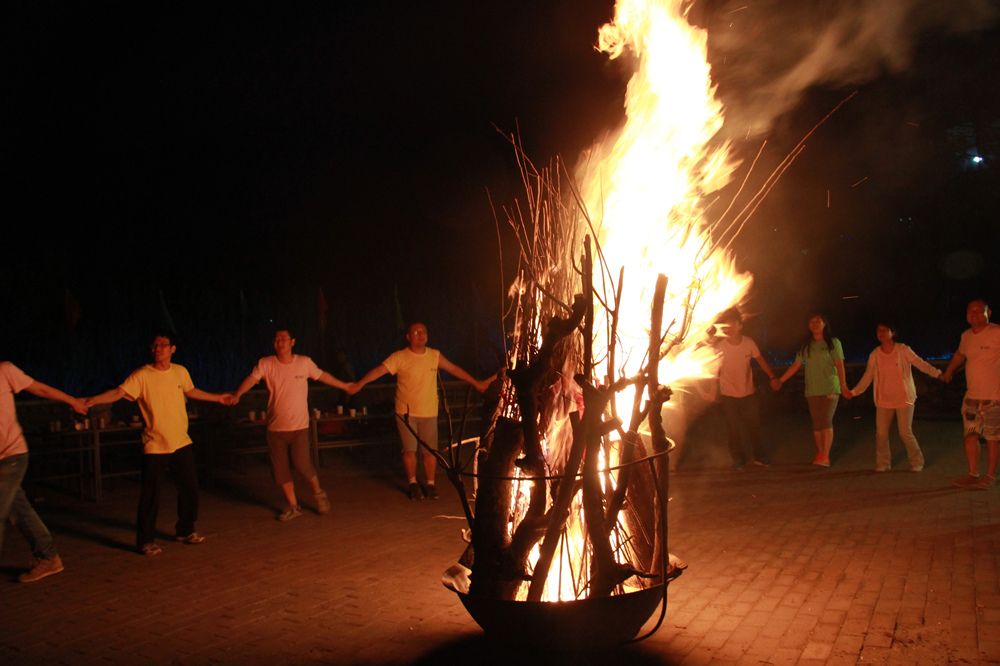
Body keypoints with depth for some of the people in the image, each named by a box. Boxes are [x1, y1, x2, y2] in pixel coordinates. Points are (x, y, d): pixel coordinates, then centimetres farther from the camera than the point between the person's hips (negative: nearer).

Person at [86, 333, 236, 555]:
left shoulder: (181, 372, 4)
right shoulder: (142, 376, -11)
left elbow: (191, 391, 23)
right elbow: (118, 392, -23)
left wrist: (218, 398, 32)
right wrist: (92, 401, -40)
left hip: (182, 443, 5)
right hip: (154, 447, -5)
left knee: (190, 489, 12)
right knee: (150, 495, -1)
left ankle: (185, 531, 32)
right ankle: (145, 540, 15)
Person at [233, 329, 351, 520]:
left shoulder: (304, 362, 0)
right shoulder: (265, 364, -3)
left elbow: (322, 376, 14)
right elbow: (251, 379, -17)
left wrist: (345, 386, 24)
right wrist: (236, 395, -35)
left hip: (299, 426, -2)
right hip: (275, 427, 2)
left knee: (302, 463, -13)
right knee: (280, 470, 5)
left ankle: (318, 492, 17)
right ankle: (293, 506, 24)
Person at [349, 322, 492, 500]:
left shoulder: (434, 356, 4)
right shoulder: (400, 357, -8)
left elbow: (454, 369, 15)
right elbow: (379, 370, -16)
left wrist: (476, 383, 21)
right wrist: (359, 384, -28)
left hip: (429, 412, 3)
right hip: (406, 412, -3)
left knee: (431, 450, 4)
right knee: (409, 450, 1)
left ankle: (430, 484, 20)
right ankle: (413, 484, 21)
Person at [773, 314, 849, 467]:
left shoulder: (833, 343, 2)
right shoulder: (806, 346, 12)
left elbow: (839, 365, -3)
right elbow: (796, 365, 13)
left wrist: (843, 384, -12)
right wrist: (781, 380, 9)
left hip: (830, 389, -4)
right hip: (812, 390, 4)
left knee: (826, 421, -13)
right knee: (816, 423, 3)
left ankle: (825, 456, -14)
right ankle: (820, 453, 12)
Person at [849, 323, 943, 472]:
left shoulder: (903, 350, -6)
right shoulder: (874, 355, 3)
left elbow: (920, 363, -9)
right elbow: (868, 376, 8)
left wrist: (938, 374, -21)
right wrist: (853, 392, 3)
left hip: (903, 399, -3)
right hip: (884, 401, 3)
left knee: (905, 433, -6)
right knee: (881, 433, -1)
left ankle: (917, 462, 15)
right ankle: (883, 464, 17)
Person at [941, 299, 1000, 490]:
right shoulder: (966, 336, 10)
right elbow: (960, 354, 30)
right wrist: (948, 371, 39)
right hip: (971, 396, 6)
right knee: (970, 435, 6)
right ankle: (973, 474, 15)